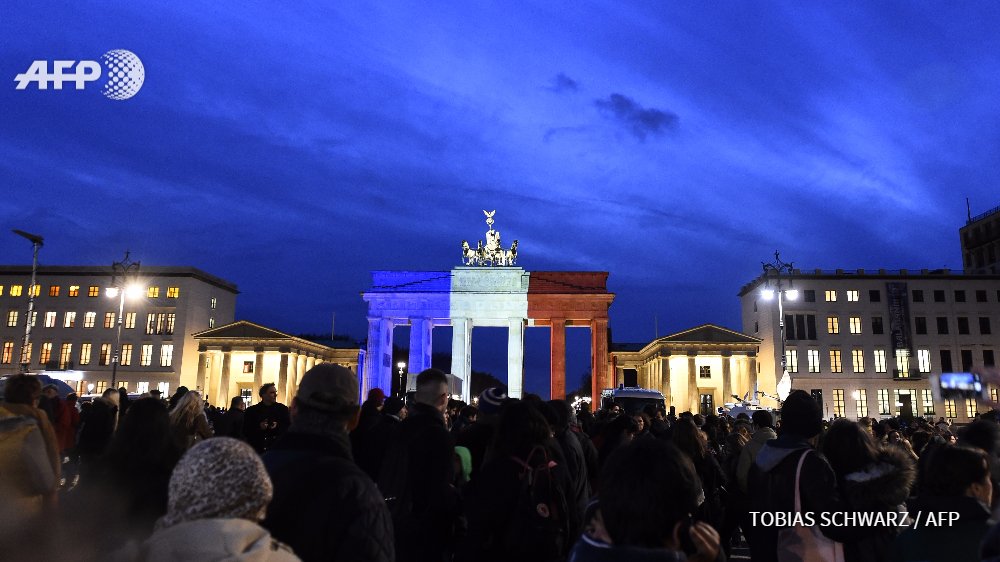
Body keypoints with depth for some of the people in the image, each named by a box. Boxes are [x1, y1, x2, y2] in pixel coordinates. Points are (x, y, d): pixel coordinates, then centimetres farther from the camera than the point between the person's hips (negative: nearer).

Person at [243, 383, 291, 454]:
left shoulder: (282, 408, 8)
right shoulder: (251, 411, 6)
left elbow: (289, 427, 5)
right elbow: (246, 431, 2)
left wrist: (277, 427, -13)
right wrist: (259, 427, -14)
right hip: (257, 449, 0)